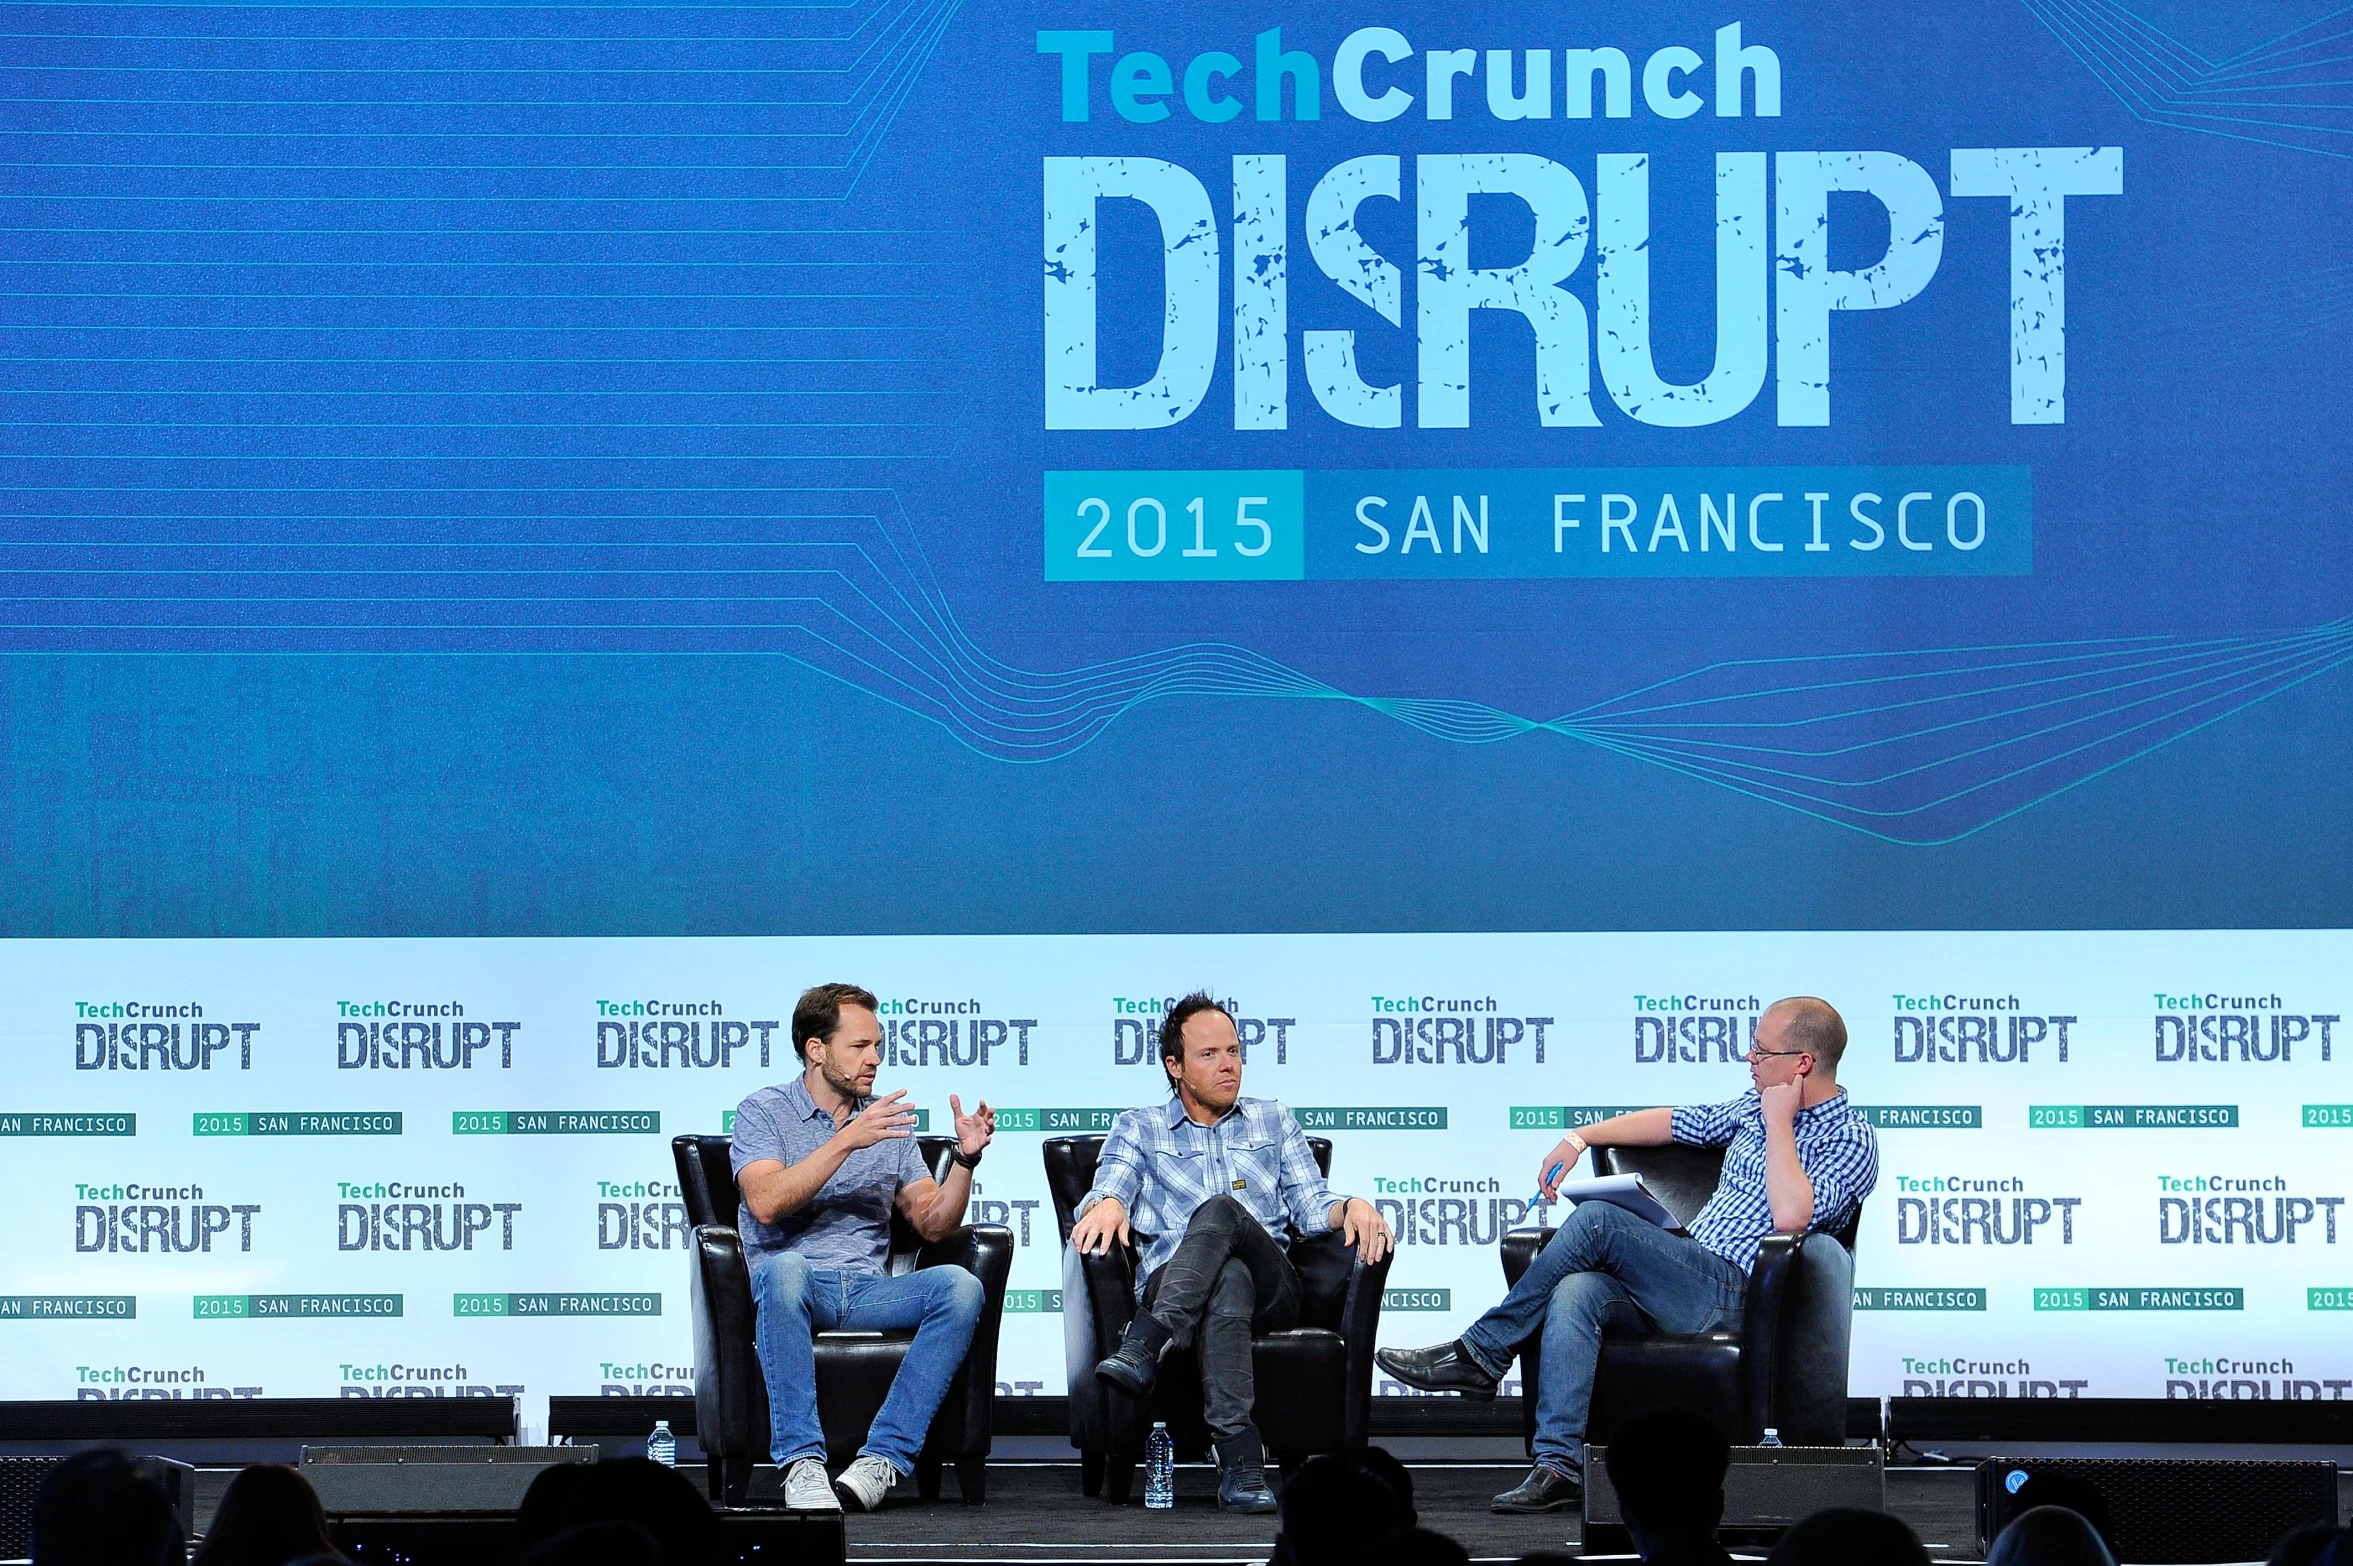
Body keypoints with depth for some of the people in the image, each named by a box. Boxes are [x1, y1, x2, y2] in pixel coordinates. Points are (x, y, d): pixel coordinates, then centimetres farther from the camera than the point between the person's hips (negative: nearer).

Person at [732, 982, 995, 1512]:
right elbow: (766, 1202, -15)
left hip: (867, 1291, 4)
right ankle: (801, 1461, -40)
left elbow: (932, 1223, 12)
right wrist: (847, 1140, -19)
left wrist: (966, 1158, -4)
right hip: (795, 1284, -4)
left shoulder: (886, 1122, 18)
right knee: (784, 1268, -40)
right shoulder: (764, 1110, 4)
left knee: (959, 1286, -25)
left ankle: (884, 1456, -31)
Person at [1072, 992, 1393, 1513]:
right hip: (1168, 1283, -1)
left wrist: (1351, 1206, -9)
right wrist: (1107, 1205, -23)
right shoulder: (1139, 1128, 22)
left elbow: (1311, 1207, 17)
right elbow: (1105, 1192, 5)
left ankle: (1143, 1350, -51)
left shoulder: (1274, 1122, 26)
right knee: (1227, 1279, -41)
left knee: (1220, 1210, -35)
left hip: (1270, 1288, 1)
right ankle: (1239, 1456, -56)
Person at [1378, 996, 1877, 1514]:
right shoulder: (1756, 1105, 23)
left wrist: (1779, 1122, -14)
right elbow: (1675, 1123, 33)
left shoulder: (1850, 1141, -4)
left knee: (1597, 1221, -23)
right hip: (1686, 1285, 8)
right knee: (1575, 1292, -24)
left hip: (1733, 1298, -8)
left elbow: (1791, 1216, -22)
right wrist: (1580, 1139, 23)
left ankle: (1480, 1355, -12)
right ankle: (1560, 1466, -33)